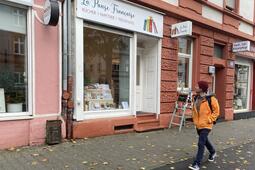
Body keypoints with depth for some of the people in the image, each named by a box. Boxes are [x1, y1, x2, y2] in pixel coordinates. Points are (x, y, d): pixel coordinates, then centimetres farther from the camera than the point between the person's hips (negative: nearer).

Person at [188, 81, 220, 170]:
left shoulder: (211, 99, -17)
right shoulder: (196, 98, 2)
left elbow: (216, 111, -9)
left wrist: (209, 120, -13)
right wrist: (194, 119, 11)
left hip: (206, 125, -7)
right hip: (198, 125, 7)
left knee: (201, 144, -10)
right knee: (205, 140, 25)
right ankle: (212, 152, 52)